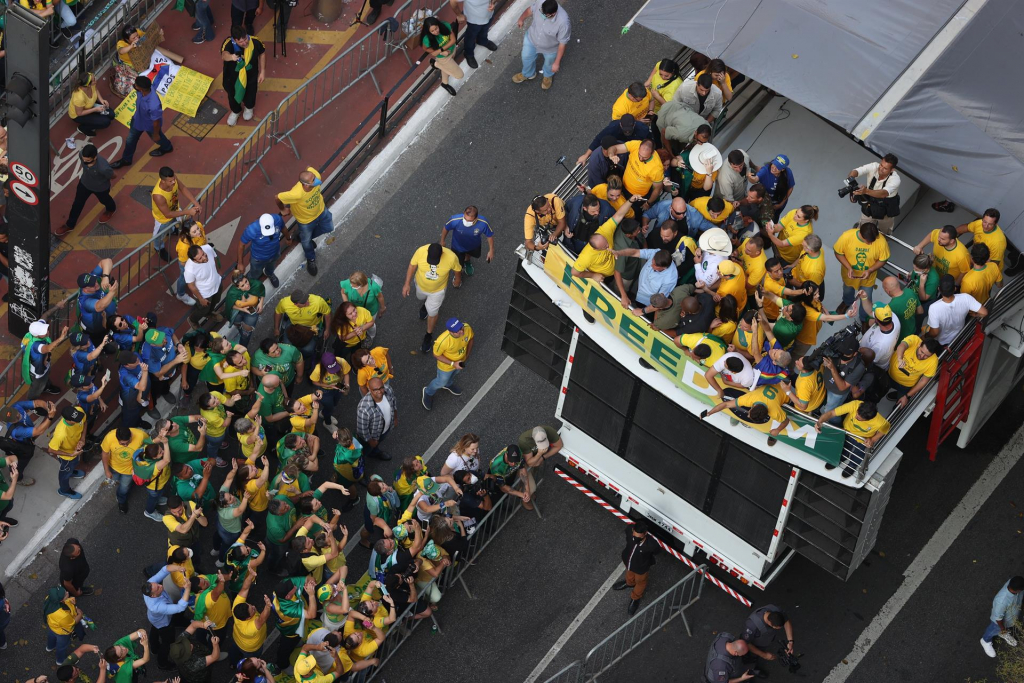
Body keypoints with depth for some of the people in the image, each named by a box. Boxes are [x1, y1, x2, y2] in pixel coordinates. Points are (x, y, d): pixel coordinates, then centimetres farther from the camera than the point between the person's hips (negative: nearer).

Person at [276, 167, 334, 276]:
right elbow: (278, 198, -34)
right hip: (306, 219, -5)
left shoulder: (315, 175, -37)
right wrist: (283, 210, -11)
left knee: (329, 227, 29)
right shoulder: (297, 194, -50)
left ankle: (303, 236, 53)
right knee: (307, 242, 23)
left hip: (321, 209, 5)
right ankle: (311, 260, 57)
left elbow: (310, 168, -11)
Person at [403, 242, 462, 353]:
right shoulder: (421, 251, -37)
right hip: (421, 285, 2)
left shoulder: (451, 257, -38)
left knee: (432, 312, 14)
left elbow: (457, 269, -14)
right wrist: (407, 284, -10)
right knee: (421, 297, 33)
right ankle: (426, 304, 71)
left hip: (437, 290, -2)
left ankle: (429, 335, 41)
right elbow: (412, 266, -16)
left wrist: (458, 280, 6)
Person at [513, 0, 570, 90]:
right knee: (526, 57, 29)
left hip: (550, 48, -3)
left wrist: (557, 62, -19)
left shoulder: (563, 22, -44)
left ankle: (548, 76, 65)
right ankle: (528, 74, 62)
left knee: (549, 63, 29)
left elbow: (562, 43, -29)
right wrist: (521, 19, 11)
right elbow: (530, 10, -8)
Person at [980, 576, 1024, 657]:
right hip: (1000, 621, -5)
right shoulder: (1002, 601, -51)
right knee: (994, 630, 28)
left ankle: (1003, 635, 69)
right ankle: (986, 641, 60)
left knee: (1009, 627, 36)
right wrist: (1003, 628, -10)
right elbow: (998, 617, -30)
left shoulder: (1013, 583, -34)